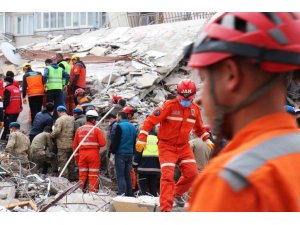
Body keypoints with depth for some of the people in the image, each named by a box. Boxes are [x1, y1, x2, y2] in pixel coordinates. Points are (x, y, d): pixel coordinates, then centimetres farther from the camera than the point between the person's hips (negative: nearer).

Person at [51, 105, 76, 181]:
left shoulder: (59, 120, -12)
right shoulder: (72, 119, 8)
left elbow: (56, 131, -22)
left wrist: (52, 135, -4)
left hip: (62, 145, -6)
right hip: (72, 144, 6)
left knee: (62, 163, 0)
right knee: (71, 162, 18)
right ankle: (73, 177, 25)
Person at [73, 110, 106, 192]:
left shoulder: (79, 129, 6)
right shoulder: (97, 130, -7)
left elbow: (75, 145, 8)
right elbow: (102, 143, -12)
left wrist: (76, 157, 15)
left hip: (82, 154, 4)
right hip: (94, 154, -4)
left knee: (82, 174, 10)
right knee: (93, 175, 0)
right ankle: (92, 191, -2)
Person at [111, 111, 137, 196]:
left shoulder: (119, 126, -11)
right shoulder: (133, 127, 13)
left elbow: (115, 141, -13)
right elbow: (134, 141, 16)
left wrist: (113, 151, -3)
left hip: (120, 153, -7)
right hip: (130, 153, 7)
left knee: (120, 176, -6)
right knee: (128, 175, 12)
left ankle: (121, 194, -11)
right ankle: (129, 194, 14)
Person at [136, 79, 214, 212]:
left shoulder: (195, 109, 3)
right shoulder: (169, 106, -15)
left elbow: (199, 128, 22)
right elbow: (151, 121, -15)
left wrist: (207, 140, 9)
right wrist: (142, 139, -19)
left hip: (184, 146, 5)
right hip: (167, 146, -5)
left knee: (191, 173, -4)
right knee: (168, 175, -13)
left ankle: (177, 193, 24)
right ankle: (165, 209, -12)